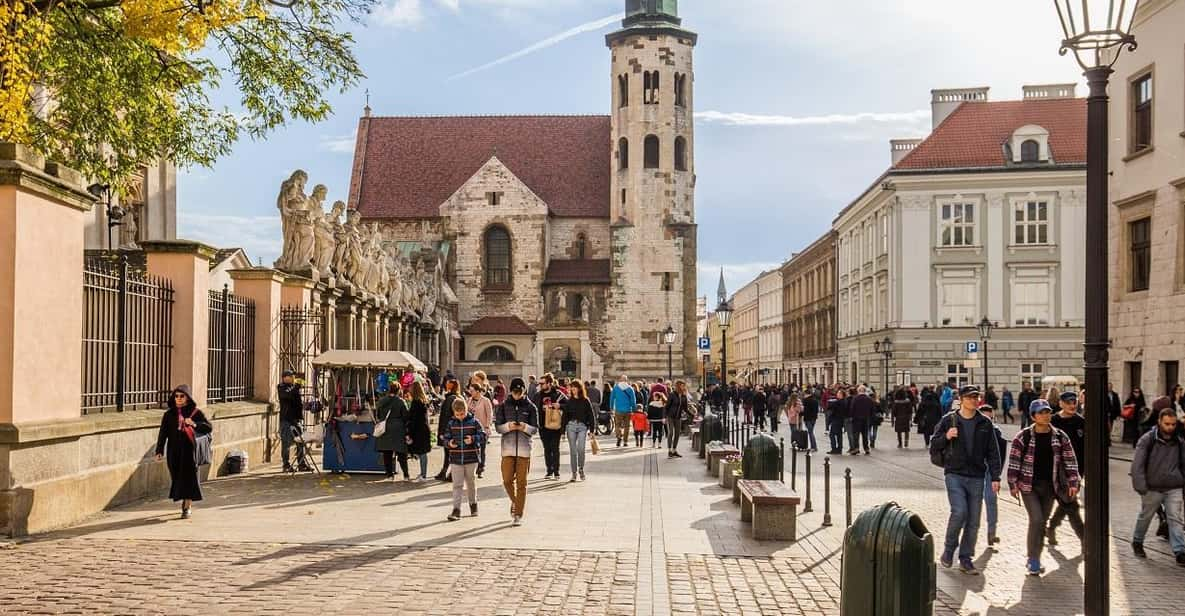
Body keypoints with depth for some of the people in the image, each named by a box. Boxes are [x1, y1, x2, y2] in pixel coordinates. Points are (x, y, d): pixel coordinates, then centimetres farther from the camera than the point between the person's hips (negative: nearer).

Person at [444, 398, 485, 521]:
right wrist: (449, 443, -14)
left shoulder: (474, 421, -2)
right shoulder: (451, 423, 5)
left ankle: (473, 504, 32)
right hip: (456, 458, 1)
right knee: (457, 484, -3)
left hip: (471, 458, -1)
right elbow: (446, 438, 8)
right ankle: (456, 510, -5)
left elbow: (483, 435, -4)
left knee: (471, 482, 13)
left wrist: (473, 439, -22)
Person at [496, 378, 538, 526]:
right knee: (507, 480, -1)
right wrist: (508, 426, -15)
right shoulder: (504, 406, 5)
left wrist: (524, 427, -17)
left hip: (524, 448, -1)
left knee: (521, 483, 0)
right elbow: (497, 426, 4)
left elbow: (535, 428, 3)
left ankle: (518, 515, 7)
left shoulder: (530, 407, 3)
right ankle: (514, 502, 29)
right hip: (508, 448, 1)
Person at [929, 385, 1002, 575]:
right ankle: (949, 549, 4)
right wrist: (946, 437, -14)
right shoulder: (948, 420, 2)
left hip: (976, 477, 3)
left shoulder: (985, 423, 7)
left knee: (973, 520, 3)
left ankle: (965, 559, 15)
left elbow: (993, 452, 9)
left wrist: (995, 477, 1)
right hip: (954, 474, -3)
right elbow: (933, 446, 6)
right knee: (959, 511, -18)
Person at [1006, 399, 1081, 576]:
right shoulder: (1023, 437, -7)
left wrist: (1073, 483, -2)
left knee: (1042, 523, 10)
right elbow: (1014, 461, -5)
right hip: (1029, 486, -4)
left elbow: (1070, 460, 6)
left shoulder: (1060, 437, 2)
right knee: (1036, 520, -14)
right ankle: (1033, 560, -3)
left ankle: (1034, 560, 22)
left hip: (1050, 487, 4)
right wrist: (1013, 484, -7)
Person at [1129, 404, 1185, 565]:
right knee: (1145, 516, 13)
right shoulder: (1147, 440, -11)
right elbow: (1137, 464, -14)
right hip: (1152, 488, -2)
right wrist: (1140, 485, -20)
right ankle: (1137, 542, 33)